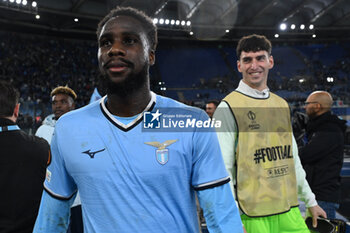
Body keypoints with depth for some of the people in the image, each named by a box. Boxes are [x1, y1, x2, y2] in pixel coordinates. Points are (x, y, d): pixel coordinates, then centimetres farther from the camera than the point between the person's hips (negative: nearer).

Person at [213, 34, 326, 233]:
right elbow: (222, 169, -12)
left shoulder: (282, 105, 12)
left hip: (290, 211, 6)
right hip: (254, 215, -6)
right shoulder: (229, 107, -9)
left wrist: (310, 201, 19)